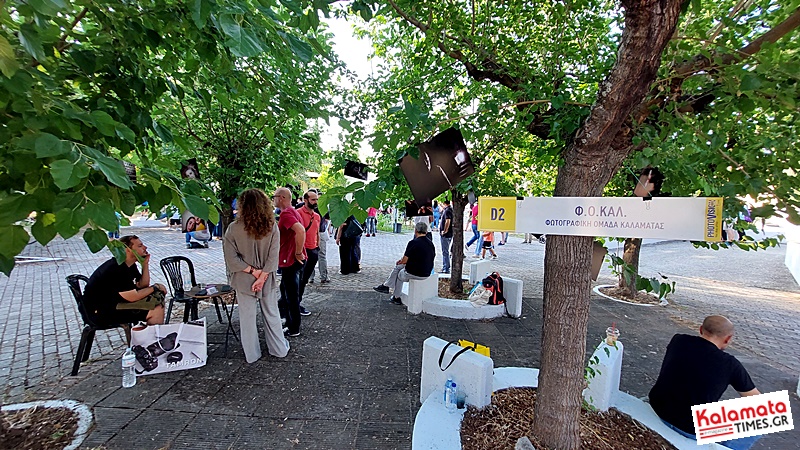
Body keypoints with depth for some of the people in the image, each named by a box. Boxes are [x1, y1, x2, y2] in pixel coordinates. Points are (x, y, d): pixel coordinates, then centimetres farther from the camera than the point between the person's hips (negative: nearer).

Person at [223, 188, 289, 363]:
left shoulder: (234, 228, -12)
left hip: (244, 280, -1)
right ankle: (279, 349, 29)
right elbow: (273, 255, -12)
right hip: (267, 279, 1)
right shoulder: (272, 227, -10)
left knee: (247, 317, 13)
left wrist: (252, 270, -9)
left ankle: (251, 354, 26)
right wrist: (262, 275, -11)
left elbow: (231, 257, -13)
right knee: (272, 314, 16)